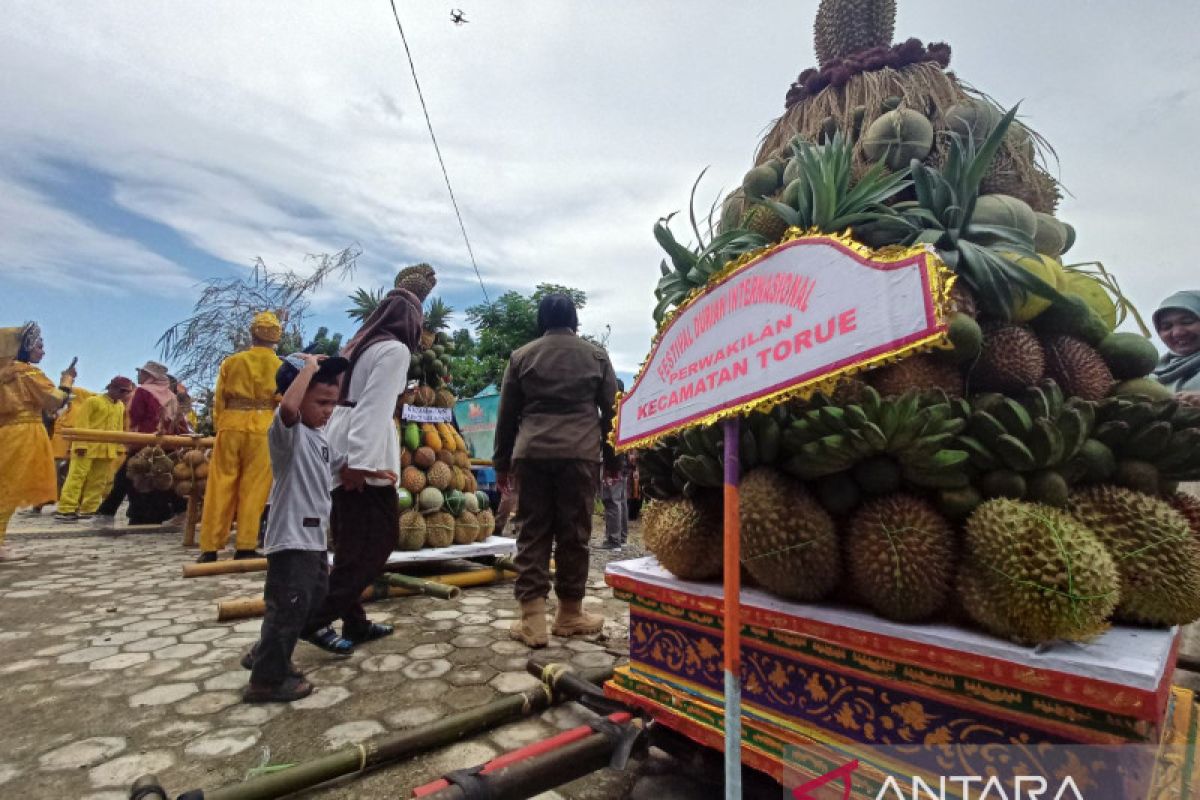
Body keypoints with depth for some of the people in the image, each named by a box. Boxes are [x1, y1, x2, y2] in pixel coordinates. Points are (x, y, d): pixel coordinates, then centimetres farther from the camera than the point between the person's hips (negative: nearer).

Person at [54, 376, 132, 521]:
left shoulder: (121, 406, 15)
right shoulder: (92, 401, -3)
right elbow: (81, 423, -9)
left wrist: (119, 447, 12)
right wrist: (81, 444, -17)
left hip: (108, 450, 6)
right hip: (88, 447, -6)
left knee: (99, 481, 7)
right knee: (77, 477, -6)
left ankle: (88, 510, 13)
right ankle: (66, 510, -5)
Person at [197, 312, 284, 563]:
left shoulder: (231, 362, 7)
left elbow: (218, 401, 8)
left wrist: (219, 427, 18)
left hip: (230, 428, 2)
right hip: (262, 431, -2)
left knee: (220, 487, 7)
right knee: (253, 489, 3)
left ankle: (209, 548, 11)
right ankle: (245, 547, 5)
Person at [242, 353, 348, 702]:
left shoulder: (321, 436, 12)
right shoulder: (288, 432, -17)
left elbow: (339, 465, 28)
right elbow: (287, 406, -41)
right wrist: (309, 367, -29)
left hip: (314, 536, 10)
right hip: (291, 537, -10)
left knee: (311, 599, 22)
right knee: (289, 607, -1)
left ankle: (264, 654, 41)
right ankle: (267, 680, 17)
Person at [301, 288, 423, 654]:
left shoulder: (358, 345, 17)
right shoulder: (395, 350, -7)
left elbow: (344, 399, 14)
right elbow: (374, 408, -17)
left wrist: (348, 457, 14)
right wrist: (361, 461, -21)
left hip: (340, 453, 9)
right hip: (365, 457, -9)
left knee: (353, 544, 13)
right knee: (378, 540, 0)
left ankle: (354, 622, 21)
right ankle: (316, 618, 1)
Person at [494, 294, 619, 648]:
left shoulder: (521, 356, 14)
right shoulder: (596, 355, 13)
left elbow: (507, 414, 13)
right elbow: (611, 410, 12)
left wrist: (502, 462, 18)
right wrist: (612, 458, 19)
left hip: (532, 453, 1)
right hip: (580, 452, -1)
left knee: (532, 533, 6)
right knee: (574, 533, 6)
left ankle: (532, 619, 5)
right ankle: (569, 614, 18)